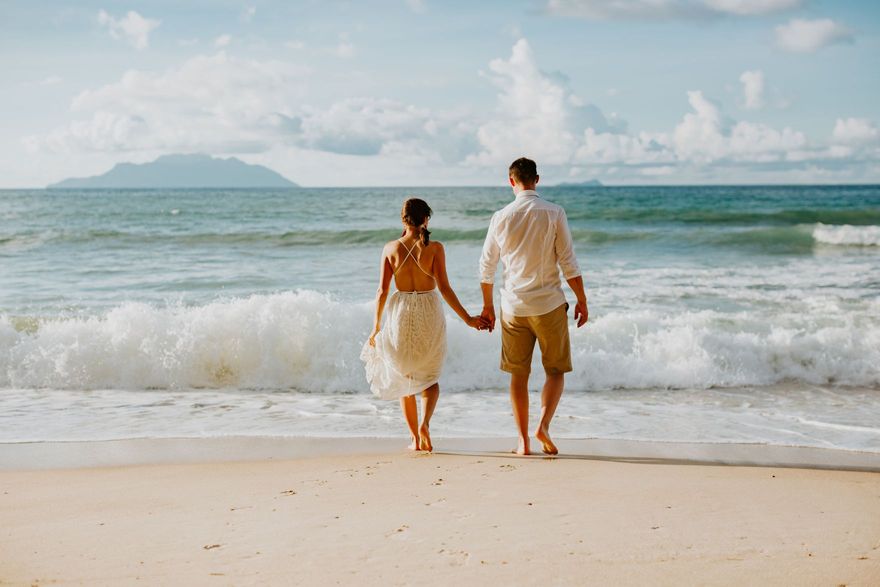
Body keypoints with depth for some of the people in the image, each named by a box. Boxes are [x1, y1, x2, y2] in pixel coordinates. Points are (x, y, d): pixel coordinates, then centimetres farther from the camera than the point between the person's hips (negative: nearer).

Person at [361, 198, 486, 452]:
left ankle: (415, 439, 16)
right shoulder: (435, 248, -8)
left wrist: (376, 326, 8)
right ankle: (425, 423, -9)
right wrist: (467, 318, -4)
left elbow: (382, 291, -2)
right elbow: (444, 288, -10)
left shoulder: (391, 248, -3)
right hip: (429, 315, -1)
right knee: (430, 378, 17)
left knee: (404, 378, 18)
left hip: (400, 314, 1)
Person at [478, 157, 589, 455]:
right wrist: (581, 300, 3)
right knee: (556, 371, 10)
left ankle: (523, 440, 11)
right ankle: (543, 424, -11)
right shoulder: (554, 213, -6)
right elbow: (568, 262, -7)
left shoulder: (501, 217, 1)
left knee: (518, 374, 11)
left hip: (513, 307, 2)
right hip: (549, 305, -2)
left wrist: (488, 305, 19)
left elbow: (486, 266, 7)